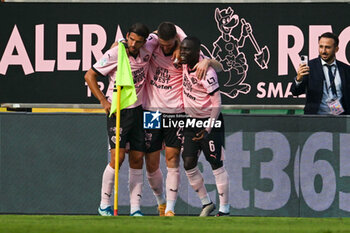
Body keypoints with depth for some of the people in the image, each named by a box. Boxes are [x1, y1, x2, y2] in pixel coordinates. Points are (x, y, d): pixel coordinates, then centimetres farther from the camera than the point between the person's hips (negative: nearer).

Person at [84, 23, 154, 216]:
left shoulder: (147, 52, 1)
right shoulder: (114, 54, -12)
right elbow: (89, 75, -5)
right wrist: (103, 101, -10)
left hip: (137, 110, 5)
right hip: (117, 111, -5)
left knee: (137, 159, 2)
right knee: (118, 156, -13)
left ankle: (135, 208, 6)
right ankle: (104, 204, -1)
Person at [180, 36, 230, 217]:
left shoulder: (207, 72, -23)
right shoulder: (185, 64, -2)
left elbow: (217, 103, -19)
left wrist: (209, 128, -22)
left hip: (210, 121, -8)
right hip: (192, 121, 8)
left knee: (216, 165, -4)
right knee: (189, 164, 3)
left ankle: (224, 210, 2)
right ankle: (206, 203, 19)